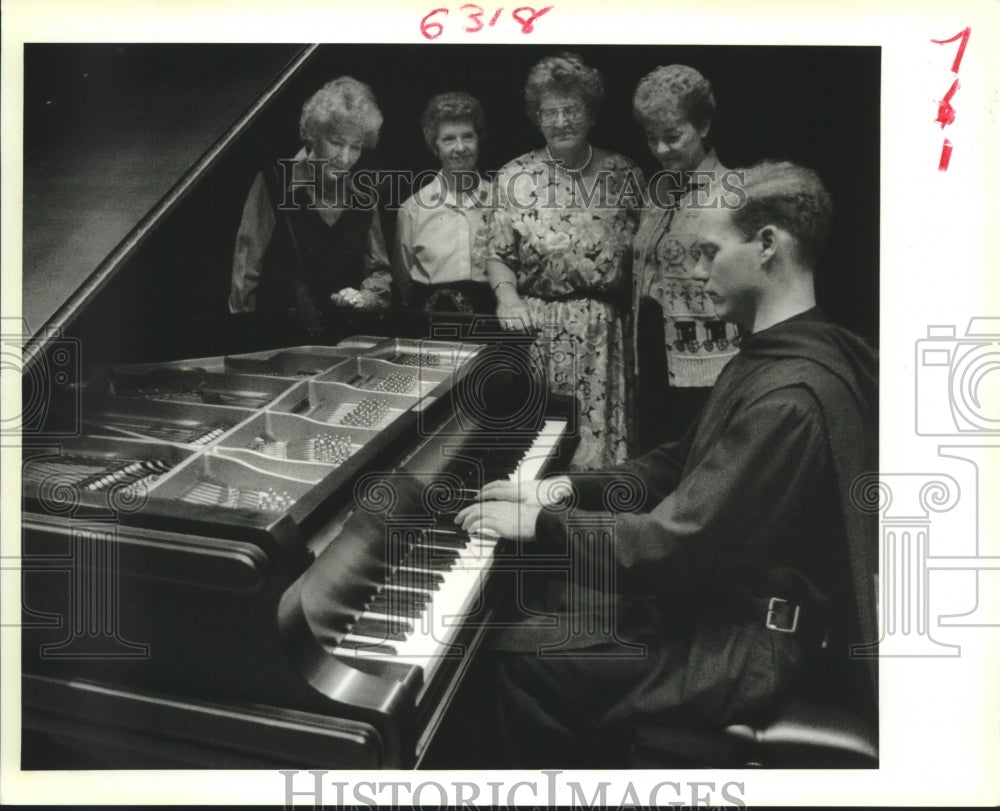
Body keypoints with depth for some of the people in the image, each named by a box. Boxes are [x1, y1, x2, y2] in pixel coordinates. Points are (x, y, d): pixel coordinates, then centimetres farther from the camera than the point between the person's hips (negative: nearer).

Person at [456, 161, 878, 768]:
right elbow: (682, 466, 12)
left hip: (747, 648, -10)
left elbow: (678, 544, -28)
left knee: (519, 657, -12)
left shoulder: (792, 394, -27)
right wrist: (565, 490, 1)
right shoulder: (776, 357, 7)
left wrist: (539, 525, -19)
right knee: (534, 605, 13)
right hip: (724, 595, 10)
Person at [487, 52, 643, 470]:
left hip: (607, 330, 1)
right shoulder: (514, 178, 3)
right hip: (537, 327, -1)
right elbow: (498, 254, 4)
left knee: (604, 428, 2)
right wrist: (507, 294, -15)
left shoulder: (624, 174, 6)